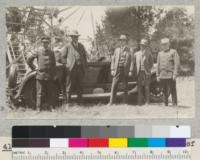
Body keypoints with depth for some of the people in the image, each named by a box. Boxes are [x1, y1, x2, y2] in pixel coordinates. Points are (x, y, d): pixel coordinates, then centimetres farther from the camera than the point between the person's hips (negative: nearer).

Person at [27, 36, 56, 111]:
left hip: (49, 75, 3)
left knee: (50, 92, 6)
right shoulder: (38, 51, -1)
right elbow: (29, 60, 6)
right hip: (40, 75, -3)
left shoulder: (51, 52, 8)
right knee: (40, 92, 0)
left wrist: (54, 75, 8)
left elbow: (54, 64, 11)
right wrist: (34, 68, 3)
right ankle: (38, 107, 4)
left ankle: (51, 107, 13)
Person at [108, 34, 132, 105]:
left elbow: (131, 60, -2)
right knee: (114, 86, -4)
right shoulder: (117, 50, 14)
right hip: (117, 70, 2)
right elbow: (113, 60, 11)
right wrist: (112, 69, 1)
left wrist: (131, 71, -12)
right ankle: (111, 102, -4)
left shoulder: (129, 50, 5)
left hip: (125, 70, -2)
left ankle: (125, 101, 9)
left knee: (125, 87, 3)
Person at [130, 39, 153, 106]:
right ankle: (140, 102, 2)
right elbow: (133, 63, 7)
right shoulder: (136, 54, 10)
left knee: (146, 87, -2)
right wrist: (131, 70, -4)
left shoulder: (148, 54, 5)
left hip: (146, 73, -2)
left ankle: (147, 101, 4)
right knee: (139, 87, 1)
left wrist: (148, 69, -2)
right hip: (139, 73, 2)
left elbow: (151, 63, 8)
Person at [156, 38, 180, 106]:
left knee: (173, 91, -2)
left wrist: (175, 74, -13)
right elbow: (158, 65, 17)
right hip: (162, 76, 4)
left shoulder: (173, 52, 2)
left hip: (171, 75, -4)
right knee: (165, 91, 8)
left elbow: (177, 64, -5)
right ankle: (165, 104, 15)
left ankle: (174, 104, 3)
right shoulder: (160, 53, 17)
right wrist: (157, 75, 9)